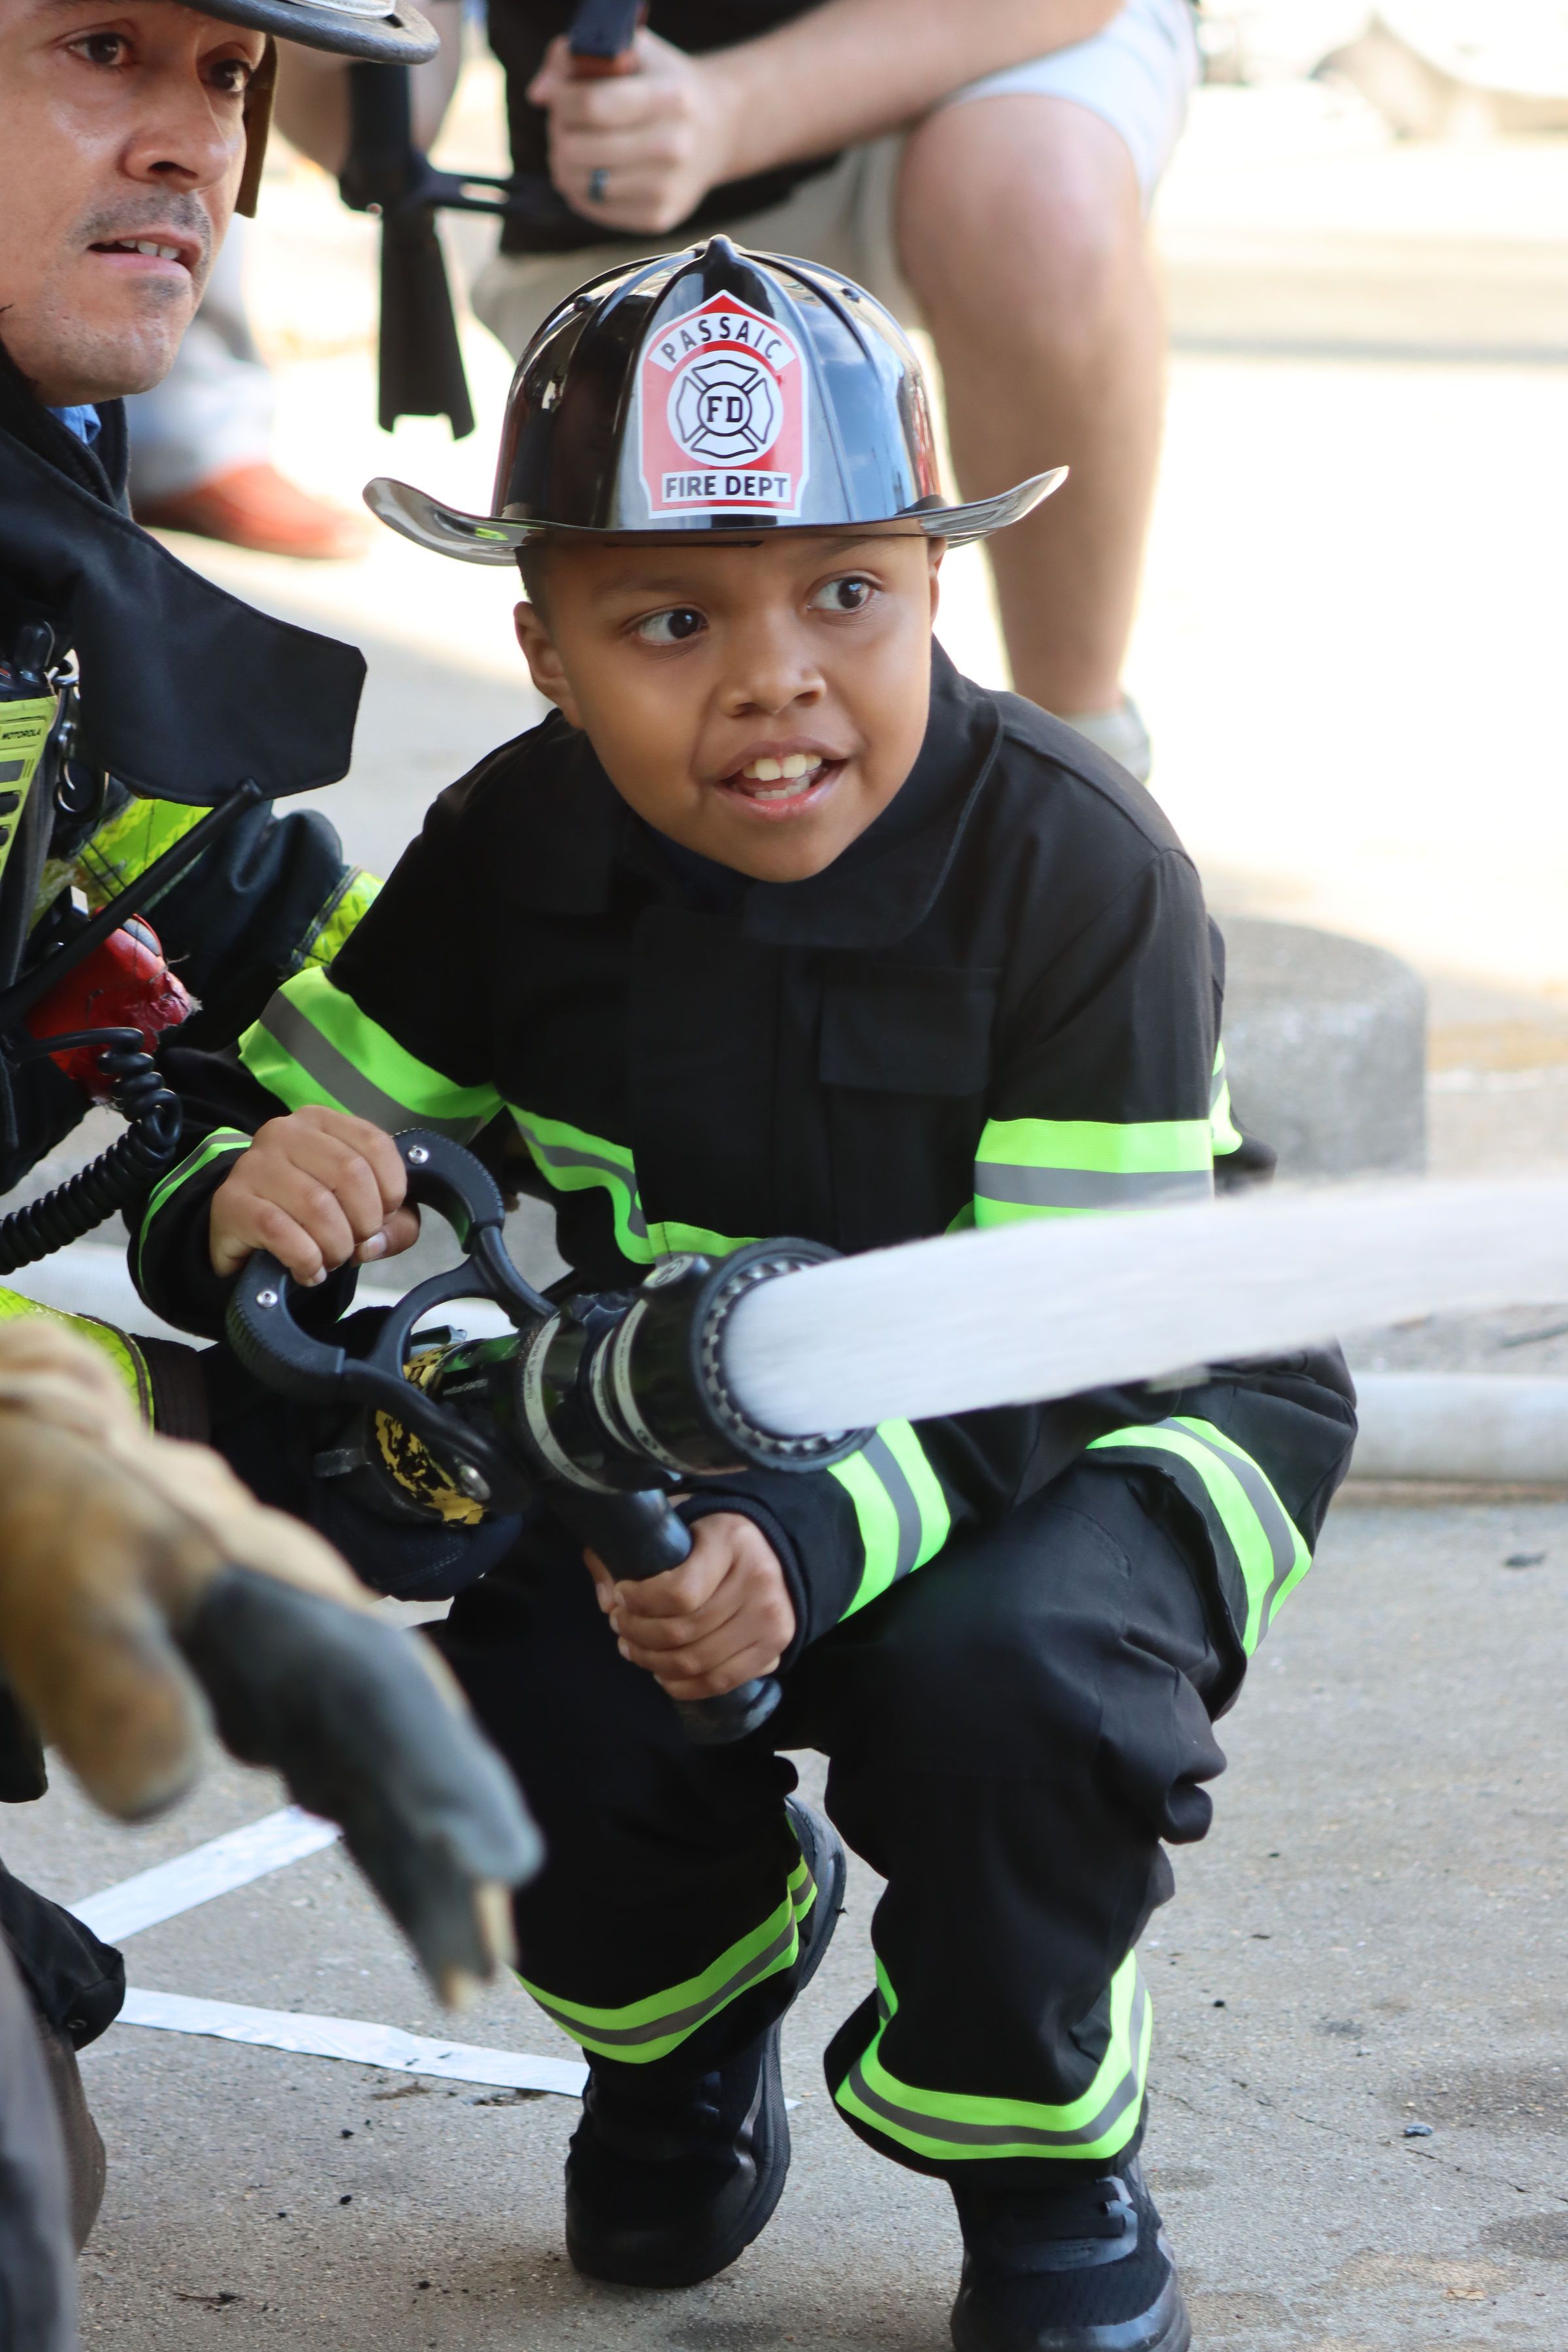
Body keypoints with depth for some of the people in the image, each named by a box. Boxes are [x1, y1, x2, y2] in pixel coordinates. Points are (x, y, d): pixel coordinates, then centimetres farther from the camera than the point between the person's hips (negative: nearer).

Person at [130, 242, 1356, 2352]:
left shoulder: (1079, 870, -27)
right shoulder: (514, 857, -15)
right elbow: (253, 1113, -7)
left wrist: (808, 1541, -48)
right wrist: (236, 1209, -35)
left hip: (1130, 1418, -3)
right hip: (699, 1429, 4)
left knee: (992, 1674, -36)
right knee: (533, 1725, -24)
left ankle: (1036, 2168, -3)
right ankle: (693, 1995, 16)